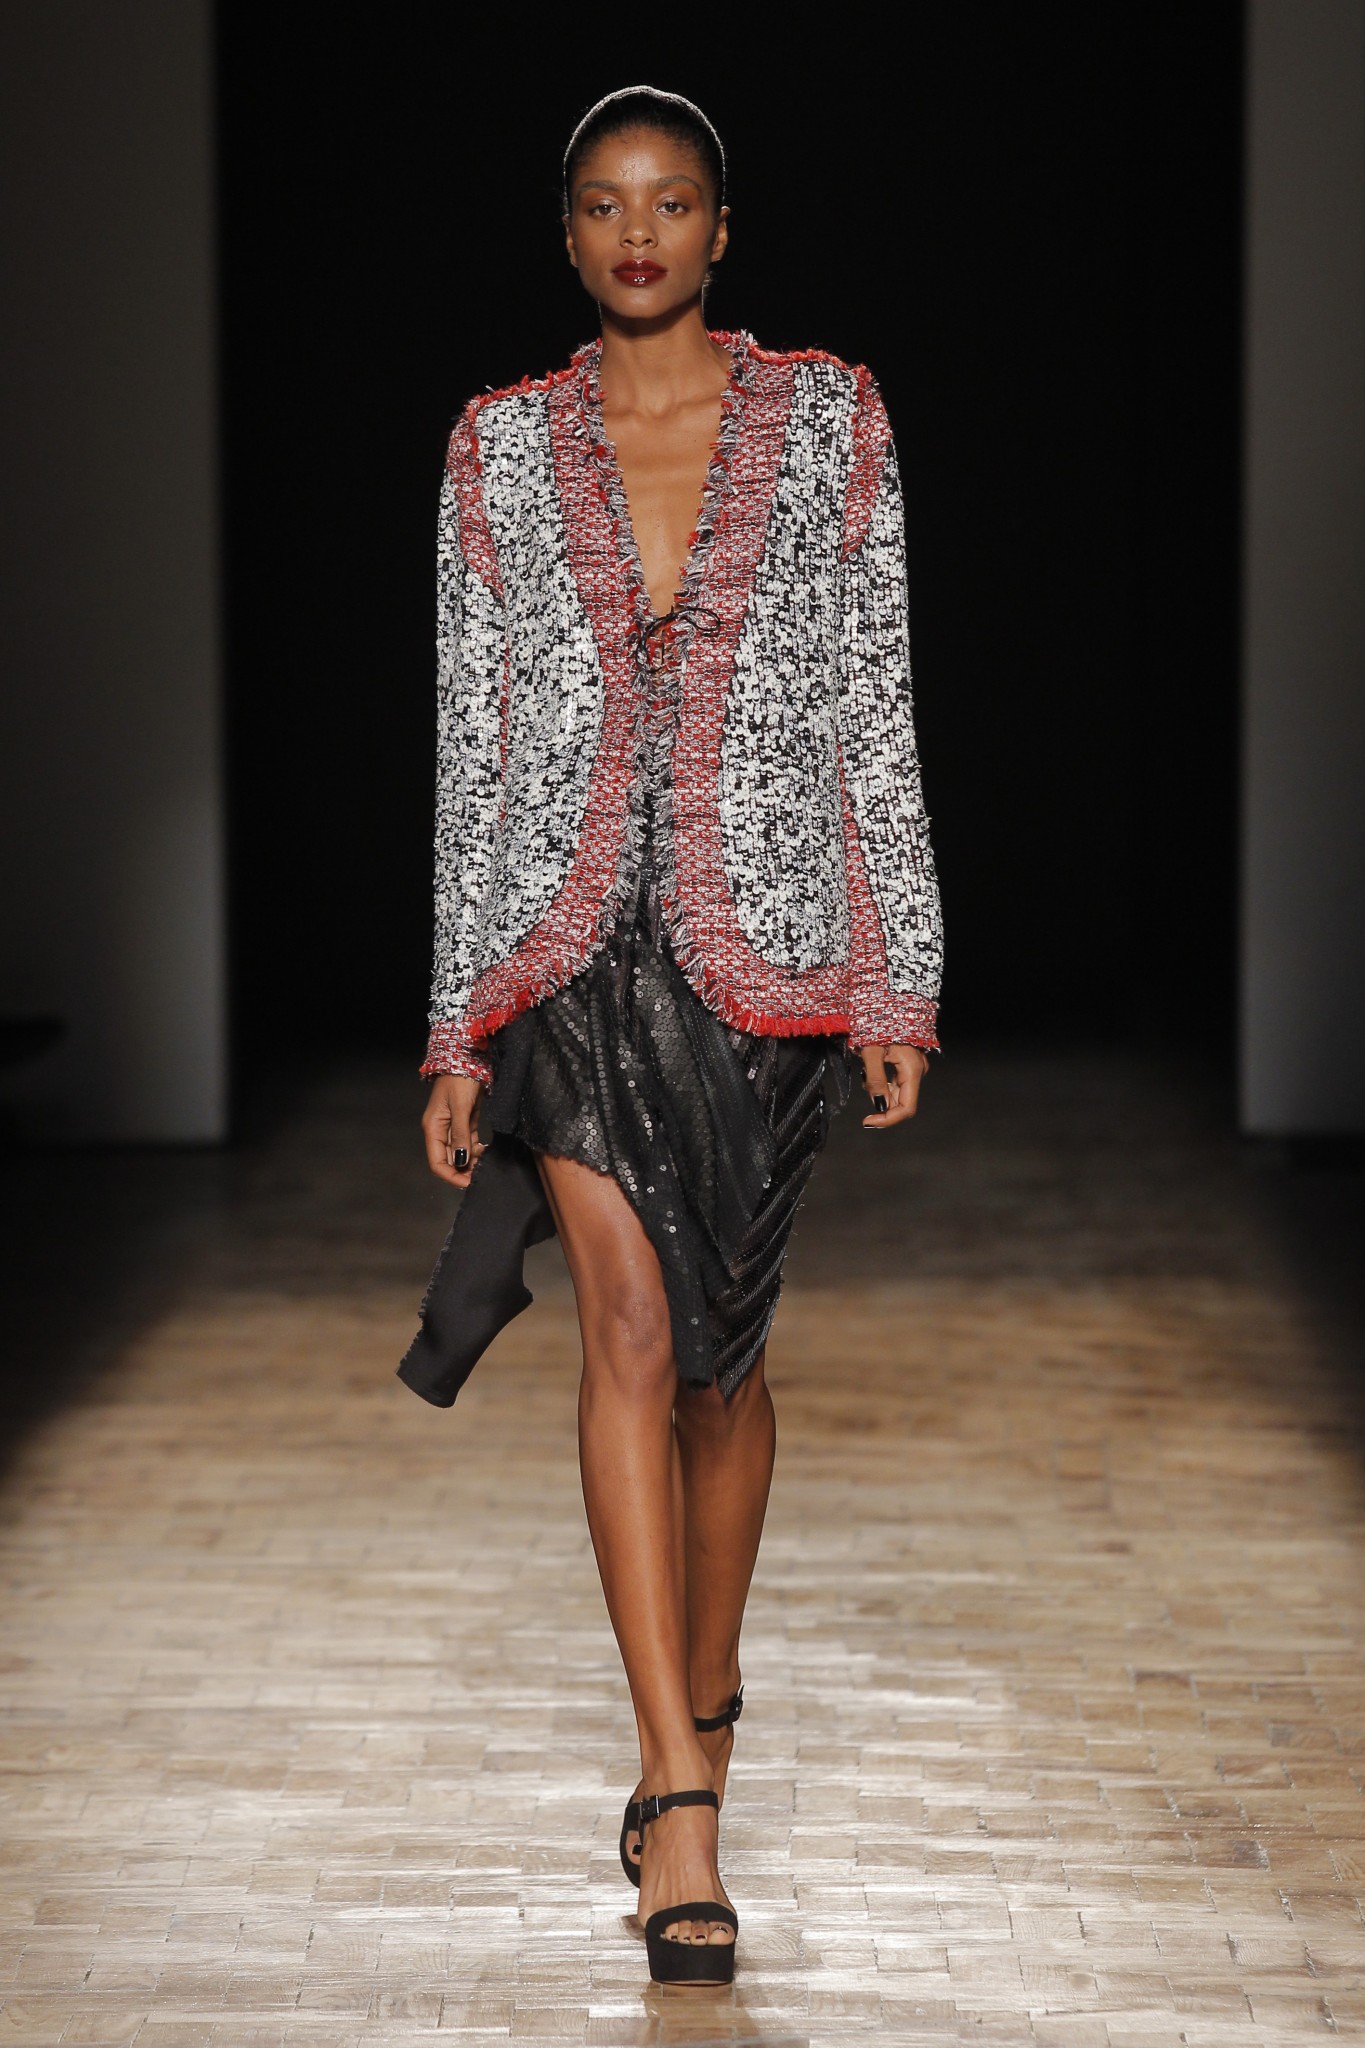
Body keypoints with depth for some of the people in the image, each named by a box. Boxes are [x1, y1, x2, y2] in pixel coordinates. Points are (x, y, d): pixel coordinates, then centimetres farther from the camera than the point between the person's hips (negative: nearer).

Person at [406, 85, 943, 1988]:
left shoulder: (828, 419, 3)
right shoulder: (501, 450, 6)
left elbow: (876, 711, 3)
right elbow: (472, 741, 7)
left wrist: (902, 981, -1)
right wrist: (460, 1026, 5)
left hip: (763, 937, 0)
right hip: (572, 934, 0)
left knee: (720, 1349, 9)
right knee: (634, 1323, -15)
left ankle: (695, 1720, 31)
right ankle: (685, 1799, -18)